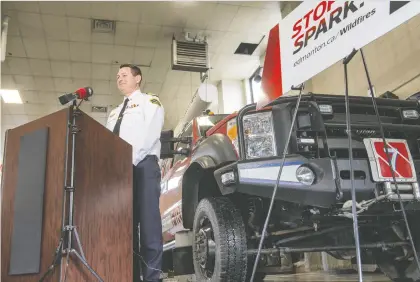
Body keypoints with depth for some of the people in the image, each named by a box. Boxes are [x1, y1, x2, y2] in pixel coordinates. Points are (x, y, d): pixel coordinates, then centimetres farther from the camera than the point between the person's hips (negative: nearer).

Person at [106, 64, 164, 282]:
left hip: (143, 166, -6)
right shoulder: (114, 113, 30)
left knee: (148, 221, -10)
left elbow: (150, 135, -8)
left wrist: (130, 160, -18)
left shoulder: (150, 102, 9)